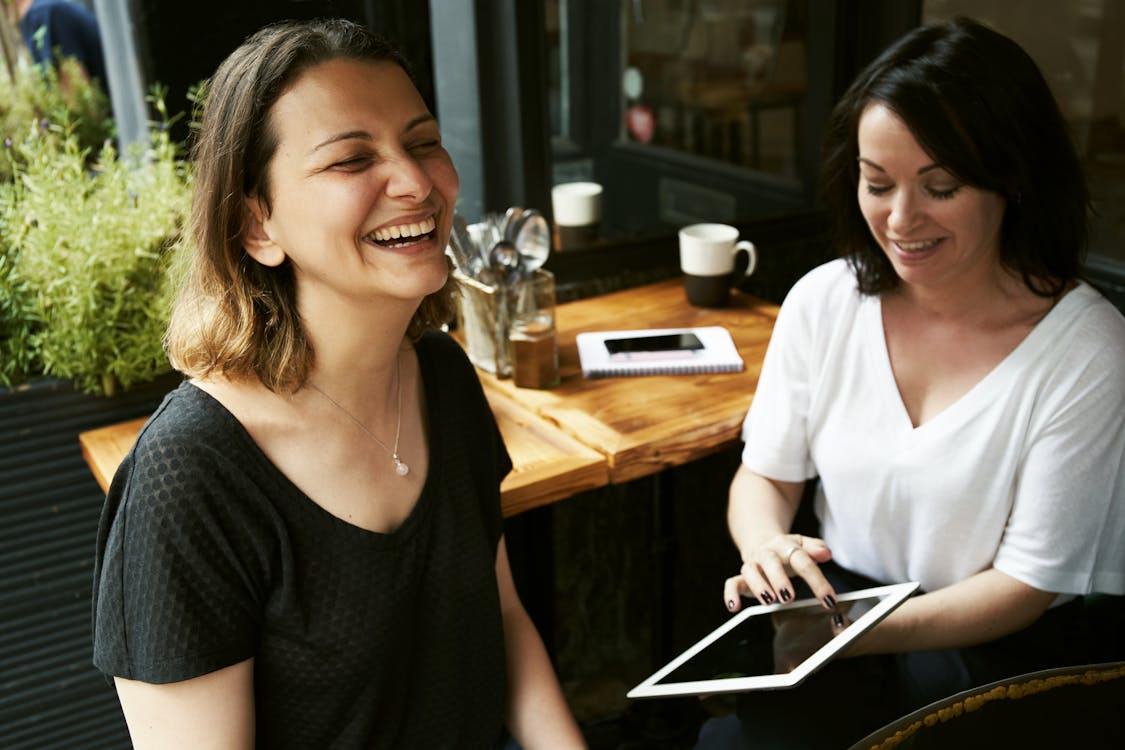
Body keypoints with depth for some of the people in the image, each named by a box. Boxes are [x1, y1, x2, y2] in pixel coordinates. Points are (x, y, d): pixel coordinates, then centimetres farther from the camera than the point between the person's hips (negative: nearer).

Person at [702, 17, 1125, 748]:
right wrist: (766, 544, -19)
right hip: (832, 609, 3)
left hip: (994, 649, -3)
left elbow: (1030, 580, -11)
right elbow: (765, 475, 4)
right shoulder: (823, 301, -3)